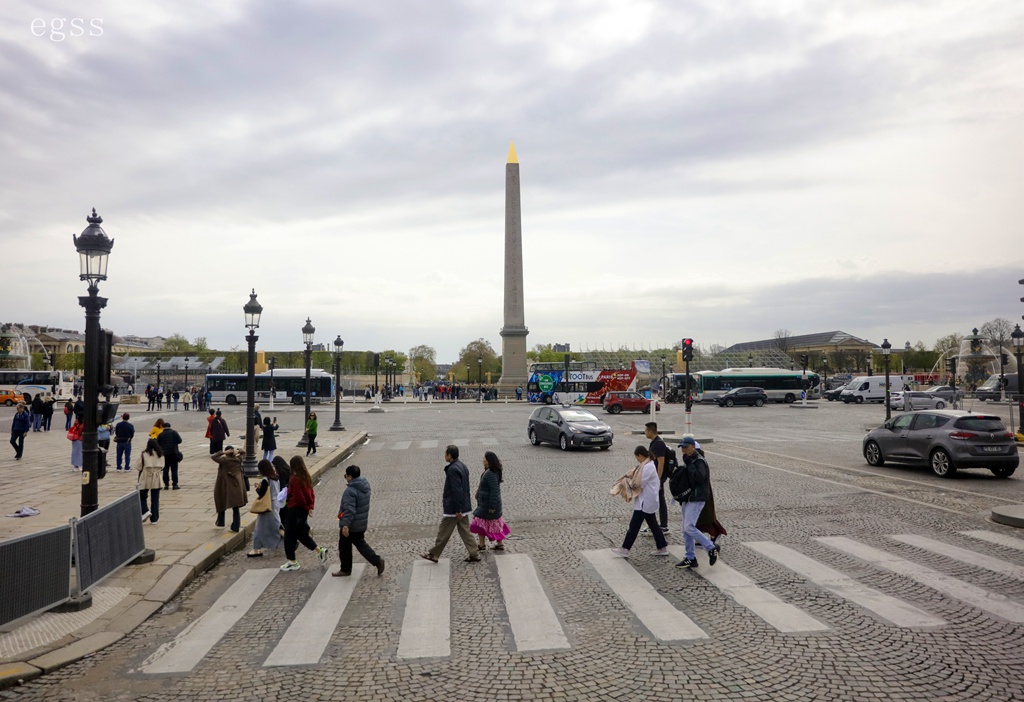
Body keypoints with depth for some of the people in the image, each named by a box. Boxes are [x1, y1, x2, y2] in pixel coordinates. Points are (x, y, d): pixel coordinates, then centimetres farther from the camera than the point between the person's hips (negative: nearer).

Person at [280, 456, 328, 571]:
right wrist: (311, 507, 3)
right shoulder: (307, 477, 5)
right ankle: (320, 550, 14)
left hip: (294, 510, -8)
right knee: (302, 533, 21)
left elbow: (299, 497, -20)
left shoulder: (295, 479, -20)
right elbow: (311, 494, 7)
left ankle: (292, 562, 14)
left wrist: (306, 507, -5)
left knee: (289, 536, 6)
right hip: (303, 511, 8)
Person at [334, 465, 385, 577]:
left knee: (344, 547, 11)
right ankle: (377, 561, 8)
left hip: (351, 525, -8)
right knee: (360, 543, 19)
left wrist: (345, 525, -29)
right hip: (362, 524, 8)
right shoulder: (365, 486, 2)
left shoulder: (350, 491, -25)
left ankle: (345, 569, 25)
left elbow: (349, 510, -30)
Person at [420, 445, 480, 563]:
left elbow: (457, 490, -24)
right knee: (465, 531, 13)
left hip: (453, 508, -9)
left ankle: (433, 555, 18)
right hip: (463, 507, 9)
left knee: (443, 533, 5)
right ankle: (474, 555, 15)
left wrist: (457, 510, -21)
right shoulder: (463, 466, 8)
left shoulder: (452, 469, -21)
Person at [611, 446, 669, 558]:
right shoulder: (648, 465, 11)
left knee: (634, 525, -4)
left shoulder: (647, 467, -21)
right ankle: (662, 547, 23)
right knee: (653, 524, 17)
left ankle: (625, 549, 1)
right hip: (648, 501, 10)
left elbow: (639, 484, -22)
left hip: (645, 502, -10)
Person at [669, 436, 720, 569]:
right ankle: (690, 559, 15)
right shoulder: (689, 461, 15)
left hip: (696, 499, -9)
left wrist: (689, 464, -24)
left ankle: (712, 548, 0)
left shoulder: (699, 461, -13)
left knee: (689, 527, -15)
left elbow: (700, 478, -28)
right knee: (686, 530, 9)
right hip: (687, 499, 9)